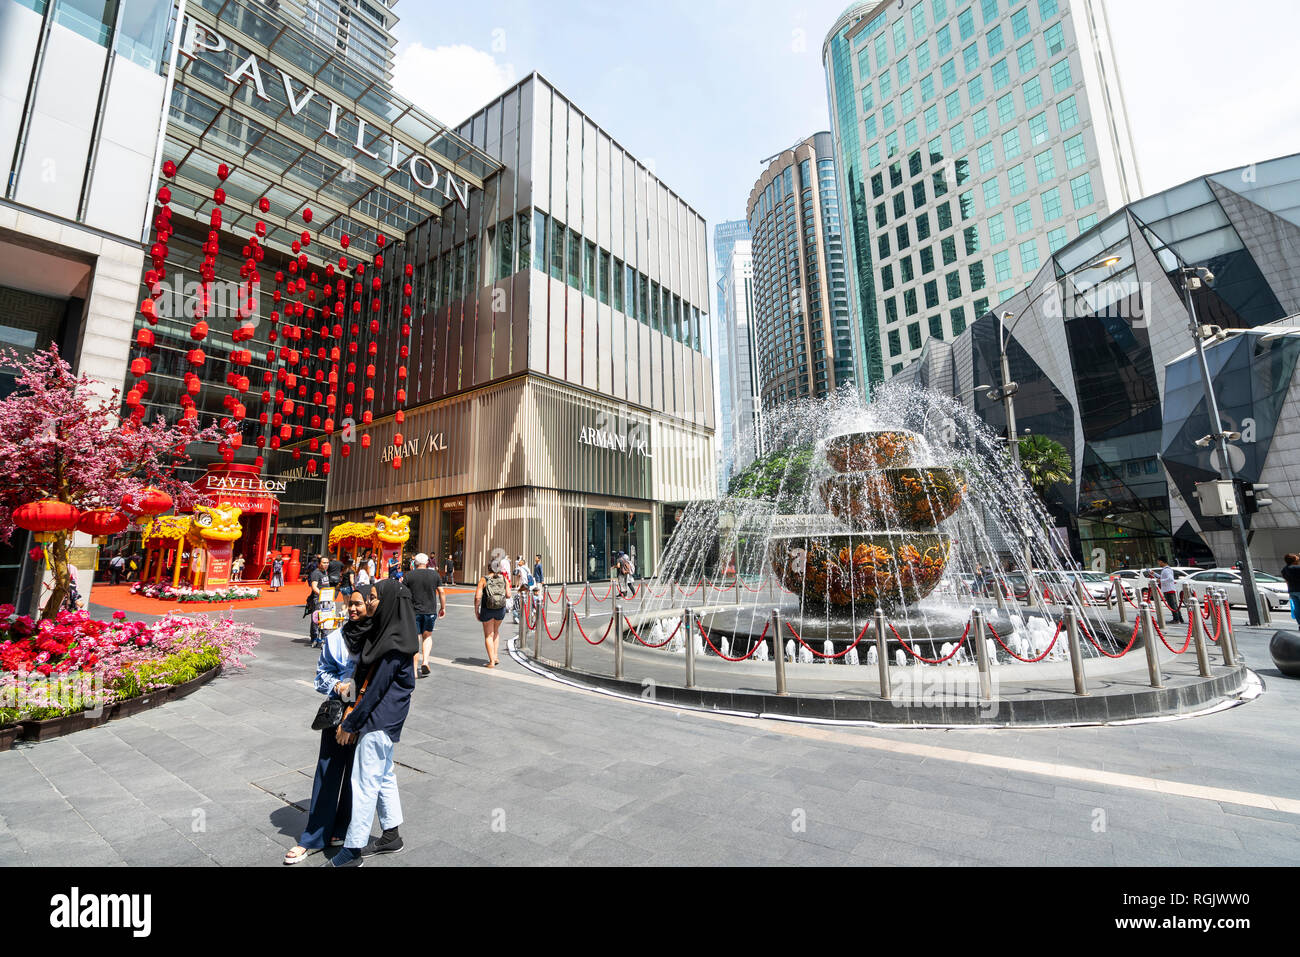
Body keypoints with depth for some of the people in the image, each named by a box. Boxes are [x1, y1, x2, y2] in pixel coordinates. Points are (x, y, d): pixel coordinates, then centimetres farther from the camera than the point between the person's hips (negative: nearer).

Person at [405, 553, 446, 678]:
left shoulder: (409, 576, -3)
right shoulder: (435, 575, 1)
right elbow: (441, 592, 3)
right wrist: (443, 608, 12)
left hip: (414, 611, -1)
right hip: (431, 611, 1)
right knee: (427, 636, 18)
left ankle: (415, 670, 9)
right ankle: (425, 661, 0)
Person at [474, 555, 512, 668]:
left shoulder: (483, 580, -6)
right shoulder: (504, 579, 0)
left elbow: (477, 597, -11)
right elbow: (508, 595, -2)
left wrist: (476, 611, -1)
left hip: (487, 610, -3)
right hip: (501, 609, 3)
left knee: (488, 635, 10)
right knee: (496, 631, 26)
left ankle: (491, 661, 8)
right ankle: (495, 656, 21)